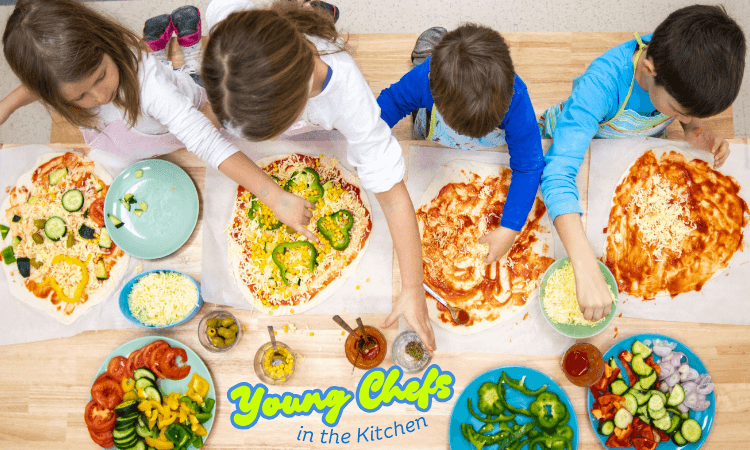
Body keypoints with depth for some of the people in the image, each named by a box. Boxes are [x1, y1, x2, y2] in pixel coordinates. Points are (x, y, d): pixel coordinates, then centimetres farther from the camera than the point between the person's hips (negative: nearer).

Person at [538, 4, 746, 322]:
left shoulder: (684, 68, -32)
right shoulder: (602, 82, -48)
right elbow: (558, 174, -56)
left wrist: (697, 130, -29)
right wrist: (586, 269, -65)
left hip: (641, 141, 4)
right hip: (579, 139, -4)